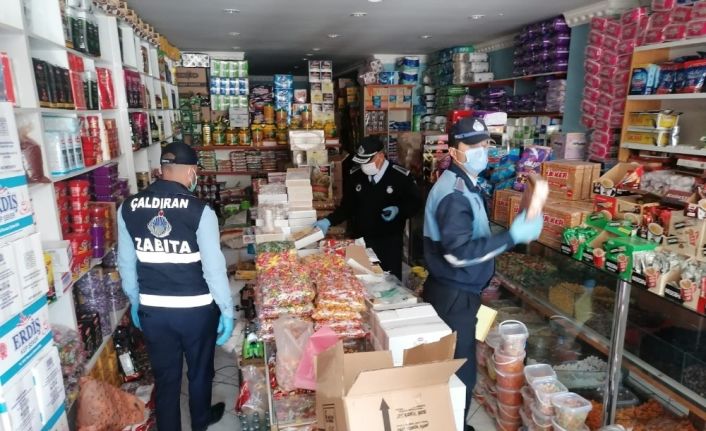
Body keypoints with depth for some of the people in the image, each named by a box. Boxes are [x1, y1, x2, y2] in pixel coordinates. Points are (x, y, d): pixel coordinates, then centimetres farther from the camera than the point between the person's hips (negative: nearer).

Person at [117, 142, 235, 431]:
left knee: (165, 376, 19)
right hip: (196, 308, -2)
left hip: (152, 309, 3)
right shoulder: (199, 210, -18)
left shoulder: (128, 208, -4)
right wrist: (226, 309, -6)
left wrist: (135, 301, 19)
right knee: (199, 370, 22)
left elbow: (126, 263, 5)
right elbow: (214, 267, -16)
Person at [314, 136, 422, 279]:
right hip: (360, 240, 3)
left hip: (390, 243, -3)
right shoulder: (354, 175, 0)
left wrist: (398, 210, -18)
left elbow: (416, 202, 0)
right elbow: (347, 206, 8)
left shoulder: (401, 176, -11)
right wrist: (329, 221, -5)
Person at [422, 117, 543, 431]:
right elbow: (459, 253, -30)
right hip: (453, 295, -10)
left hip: (458, 291, 10)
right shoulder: (454, 194, -23)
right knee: (460, 371, 4)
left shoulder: (466, 185, 11)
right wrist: (513, 236, -28)